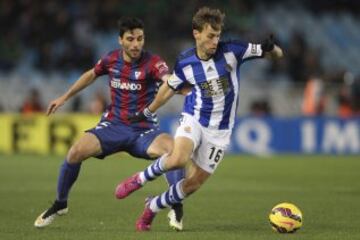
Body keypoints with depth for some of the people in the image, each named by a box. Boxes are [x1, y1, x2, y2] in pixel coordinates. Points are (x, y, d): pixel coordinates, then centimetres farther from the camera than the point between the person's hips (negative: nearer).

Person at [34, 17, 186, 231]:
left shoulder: (152, 63, -15)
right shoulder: (111, 60, -1)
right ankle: (60, 204, 7)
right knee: (76, 152, -19)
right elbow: (91, 75, 21)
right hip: (113, 125, 3)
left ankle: (177, 210, -16)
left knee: (173, 148, -33)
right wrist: (65, 97, 26)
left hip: (143, 130, -3)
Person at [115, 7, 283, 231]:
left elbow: (277, 54, -11)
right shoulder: (185, 62, -8)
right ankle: (139, 179, -6)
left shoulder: (232, 51, -13)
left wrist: (271, 48, -35)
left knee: (193, 183, 3)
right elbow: (170, 88, 12)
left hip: (220, 131, 1)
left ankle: (152, 207, 28)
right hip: (194, 120, -1)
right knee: (179, 158, -33)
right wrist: (147, 112, 21)